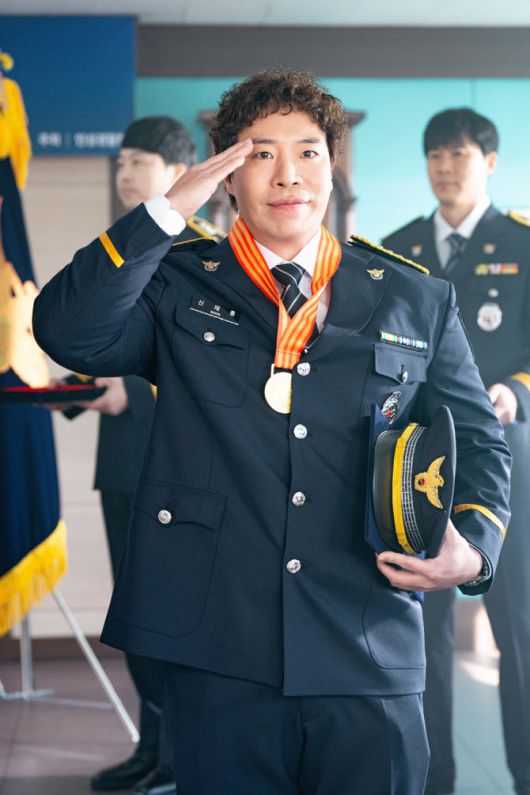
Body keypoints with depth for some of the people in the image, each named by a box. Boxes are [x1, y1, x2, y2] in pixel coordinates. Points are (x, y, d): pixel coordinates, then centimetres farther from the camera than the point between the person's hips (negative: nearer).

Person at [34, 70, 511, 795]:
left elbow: (479, 445, 15)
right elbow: (68, 331, -10)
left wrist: (472, 551, -4)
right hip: (219, 658, -1)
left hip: (370, 661, 1)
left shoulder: (417, 301, 12)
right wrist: (171, 208, -10)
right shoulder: (179, 288, 8)